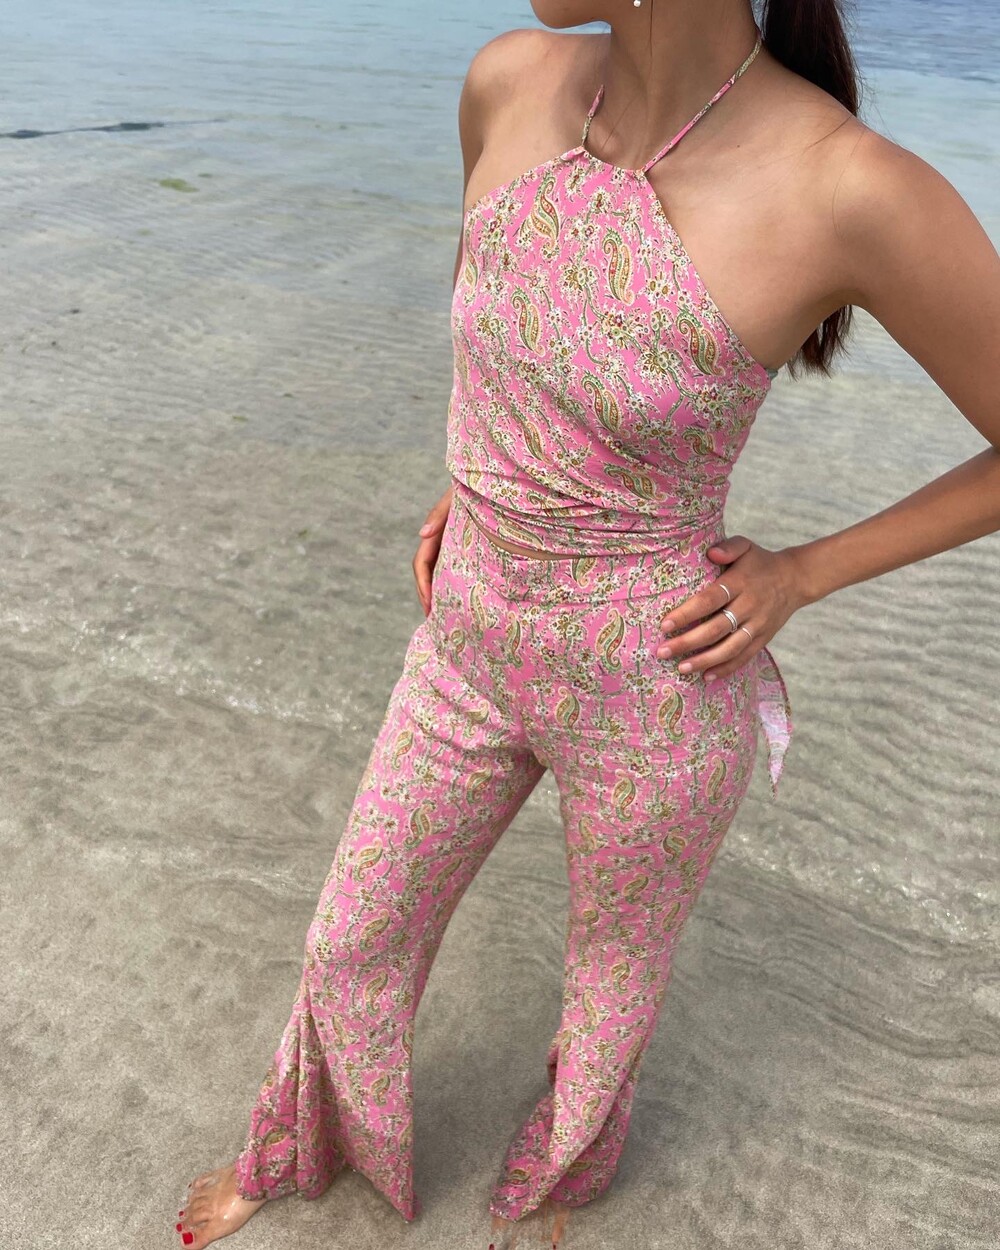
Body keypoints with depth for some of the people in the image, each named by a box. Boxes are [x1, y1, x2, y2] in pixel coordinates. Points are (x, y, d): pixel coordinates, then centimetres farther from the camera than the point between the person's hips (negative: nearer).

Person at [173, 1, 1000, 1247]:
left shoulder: (857, 189, -24)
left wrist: (802, 573, -12)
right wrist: (473, 484, 7)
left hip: (652, 693, -4)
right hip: (476, 652, 5)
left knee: (613, 969, 26)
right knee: (350, 944, 23)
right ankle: (301, 1145, 59)